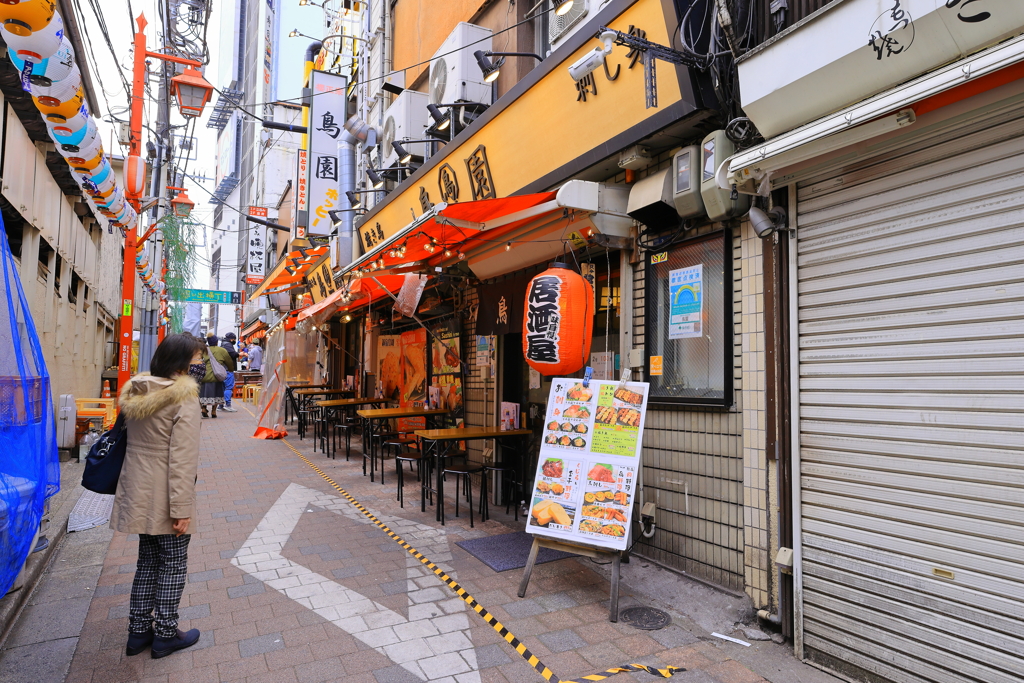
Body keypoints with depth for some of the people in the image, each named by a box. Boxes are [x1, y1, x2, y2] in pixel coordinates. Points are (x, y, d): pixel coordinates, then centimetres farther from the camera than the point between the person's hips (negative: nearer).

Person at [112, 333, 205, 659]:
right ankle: (165, 634, 19)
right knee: (174, 564, 9)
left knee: (147, 561, 20)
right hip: (164, 498, -7)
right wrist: (182, 508, -19)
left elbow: (135, 444, 14)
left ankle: (138, 631, 29)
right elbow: (183, 460, -22)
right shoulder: (184, 402, -19)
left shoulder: (135, 395, 6)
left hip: (138, 494, 8)